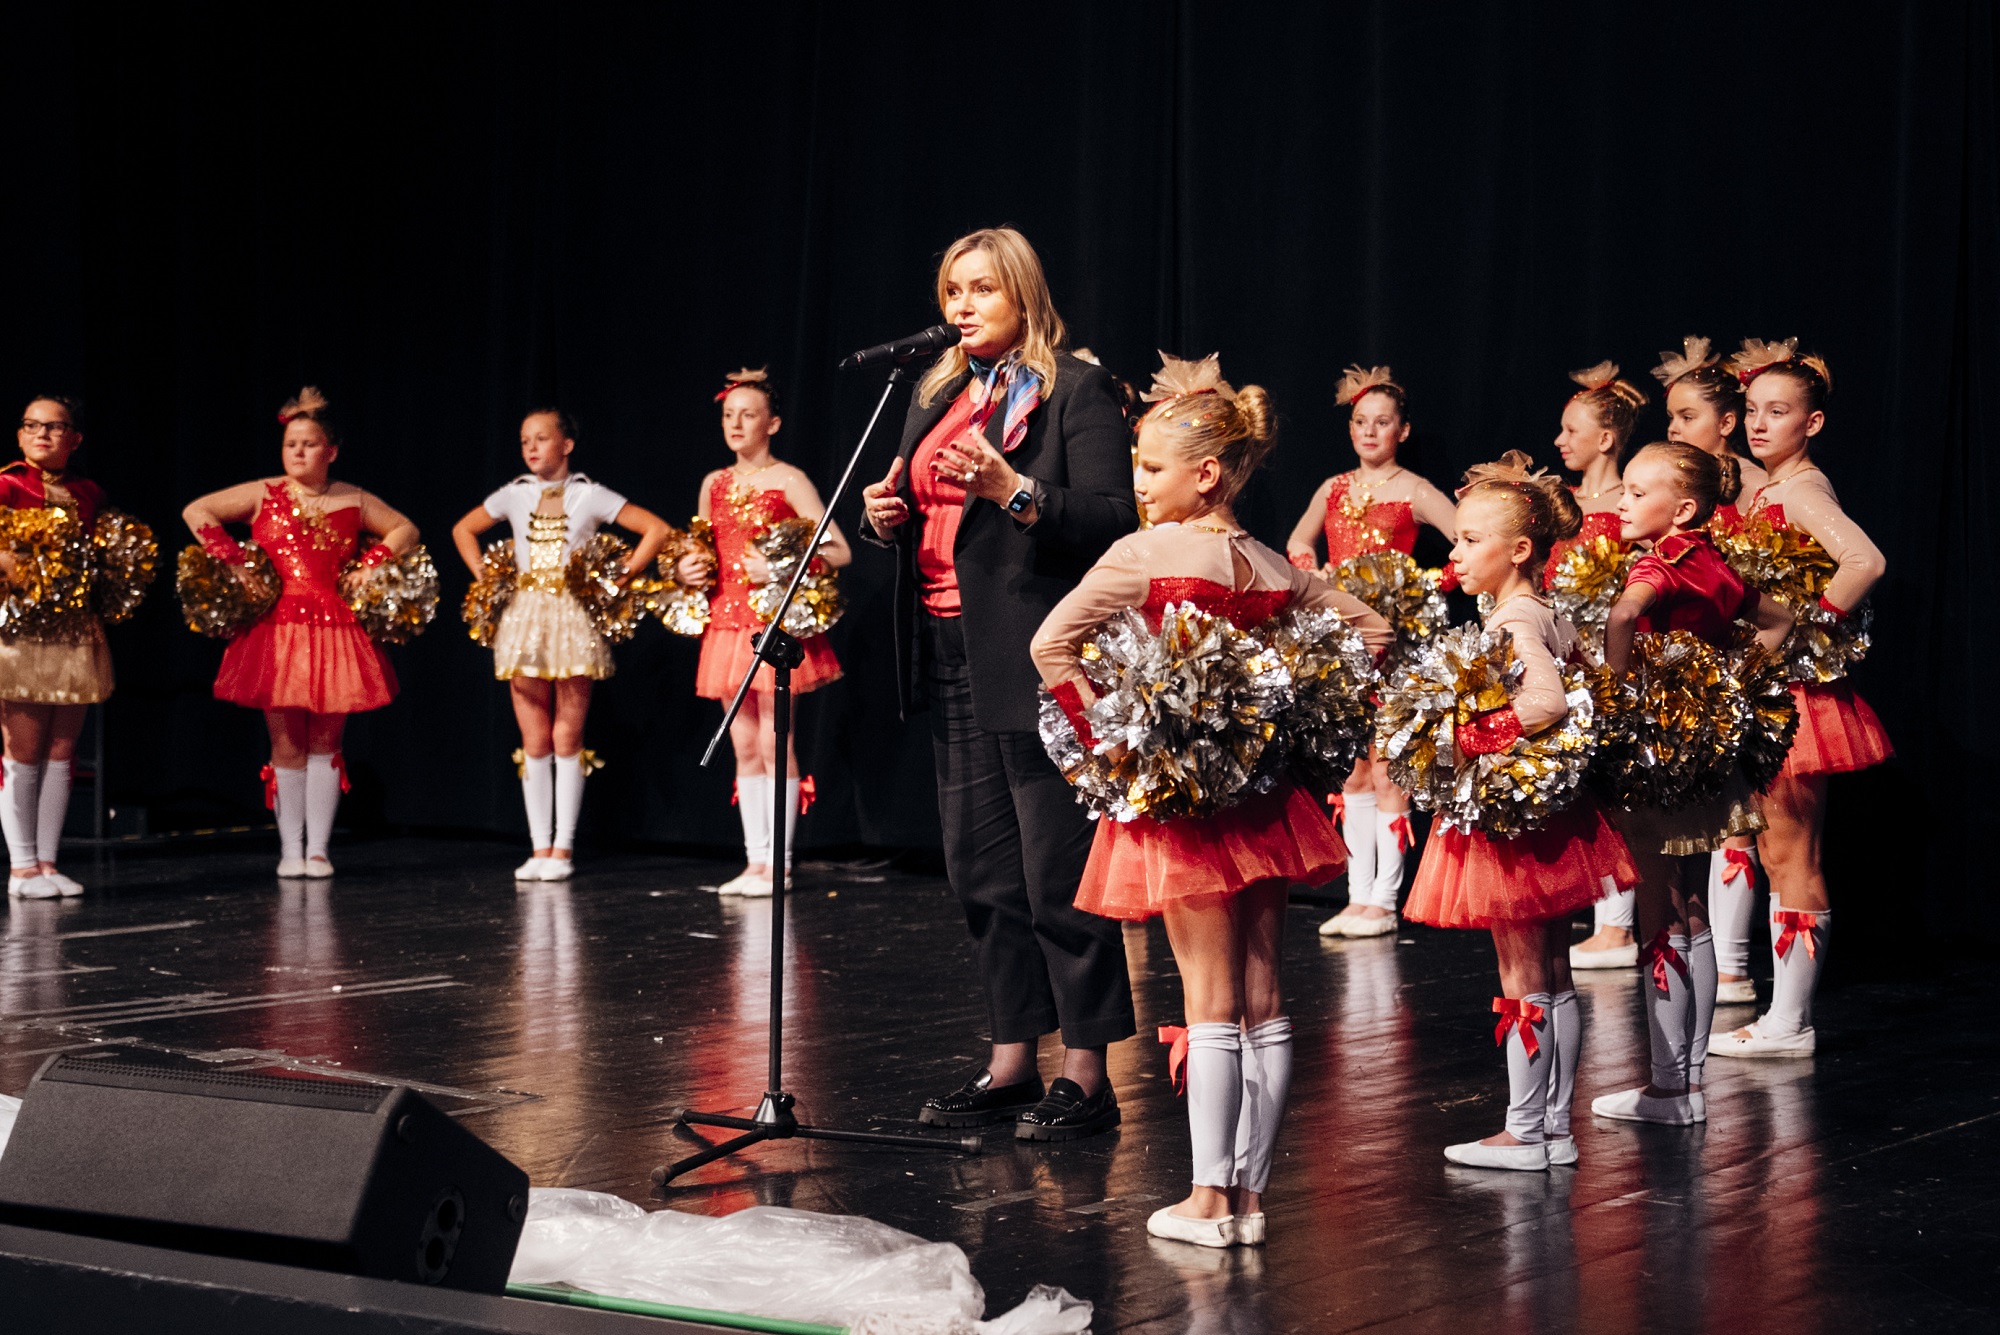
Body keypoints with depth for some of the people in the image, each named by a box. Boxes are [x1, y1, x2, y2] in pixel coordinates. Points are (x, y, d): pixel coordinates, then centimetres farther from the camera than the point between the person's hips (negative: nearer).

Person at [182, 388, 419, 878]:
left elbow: (406, 530, 16)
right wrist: (233, 562, -5)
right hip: (277, 631, -1)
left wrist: (370, 566, 2)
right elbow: (196, 511, 2)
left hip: (335, 632, 1)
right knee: (286, 745, 0)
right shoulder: (262, 496, 2)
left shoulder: (354, 501, 6)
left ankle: (318, 850, 9)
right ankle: (290, 851, 7)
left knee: (325, 744, 3)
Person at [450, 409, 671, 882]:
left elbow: (656, 529, -1)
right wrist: (484, 576, 11)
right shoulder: (514, 496, 9)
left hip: (573, 621, -3)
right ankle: (539, 848, 7)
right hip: (523, 620, 3)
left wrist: (621, 576, -6)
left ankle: (563, 848, 3)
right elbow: (463, 530, 24)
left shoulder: (590, 496, 0)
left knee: (567, 740, -2)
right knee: (534, 744, 3)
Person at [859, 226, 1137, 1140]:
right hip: (949, 656, 8)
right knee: (982, 872, 11)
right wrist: (886, 517, 2)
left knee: (1058, 875, -5)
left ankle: (1086, 1075, 2)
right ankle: (1011, 1062, 21)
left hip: (1035, 661, -8)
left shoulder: (1076, 391, -4)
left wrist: (1012, 489, -23)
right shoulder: (937, 396, 18)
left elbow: (1114, 520, -13)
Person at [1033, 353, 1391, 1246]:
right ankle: (1249, 1192, 13)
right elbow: (1372, 631, 13)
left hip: (1180, 788, -5)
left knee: (1210, 1000, -2)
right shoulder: (1275, 570, 7)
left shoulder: (1144, 554, -10)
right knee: (1262, 997, 8)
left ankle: (1209, 1200, 2)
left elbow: (1052, 644, -17)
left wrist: (1100, 729, -7)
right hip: (1261, 790, 5)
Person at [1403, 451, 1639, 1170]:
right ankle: (1556, 1128, 20)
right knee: (1553, 978, 13)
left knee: (1522, 983, 0)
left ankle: (1524, 1133, 8)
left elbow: (1548, 701, -34)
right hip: (1550, 815, 9)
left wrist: (1473, 736, -25)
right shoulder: (1550, 617, 9)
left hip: (1512, 818, -9)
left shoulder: (1513, 622, -19)